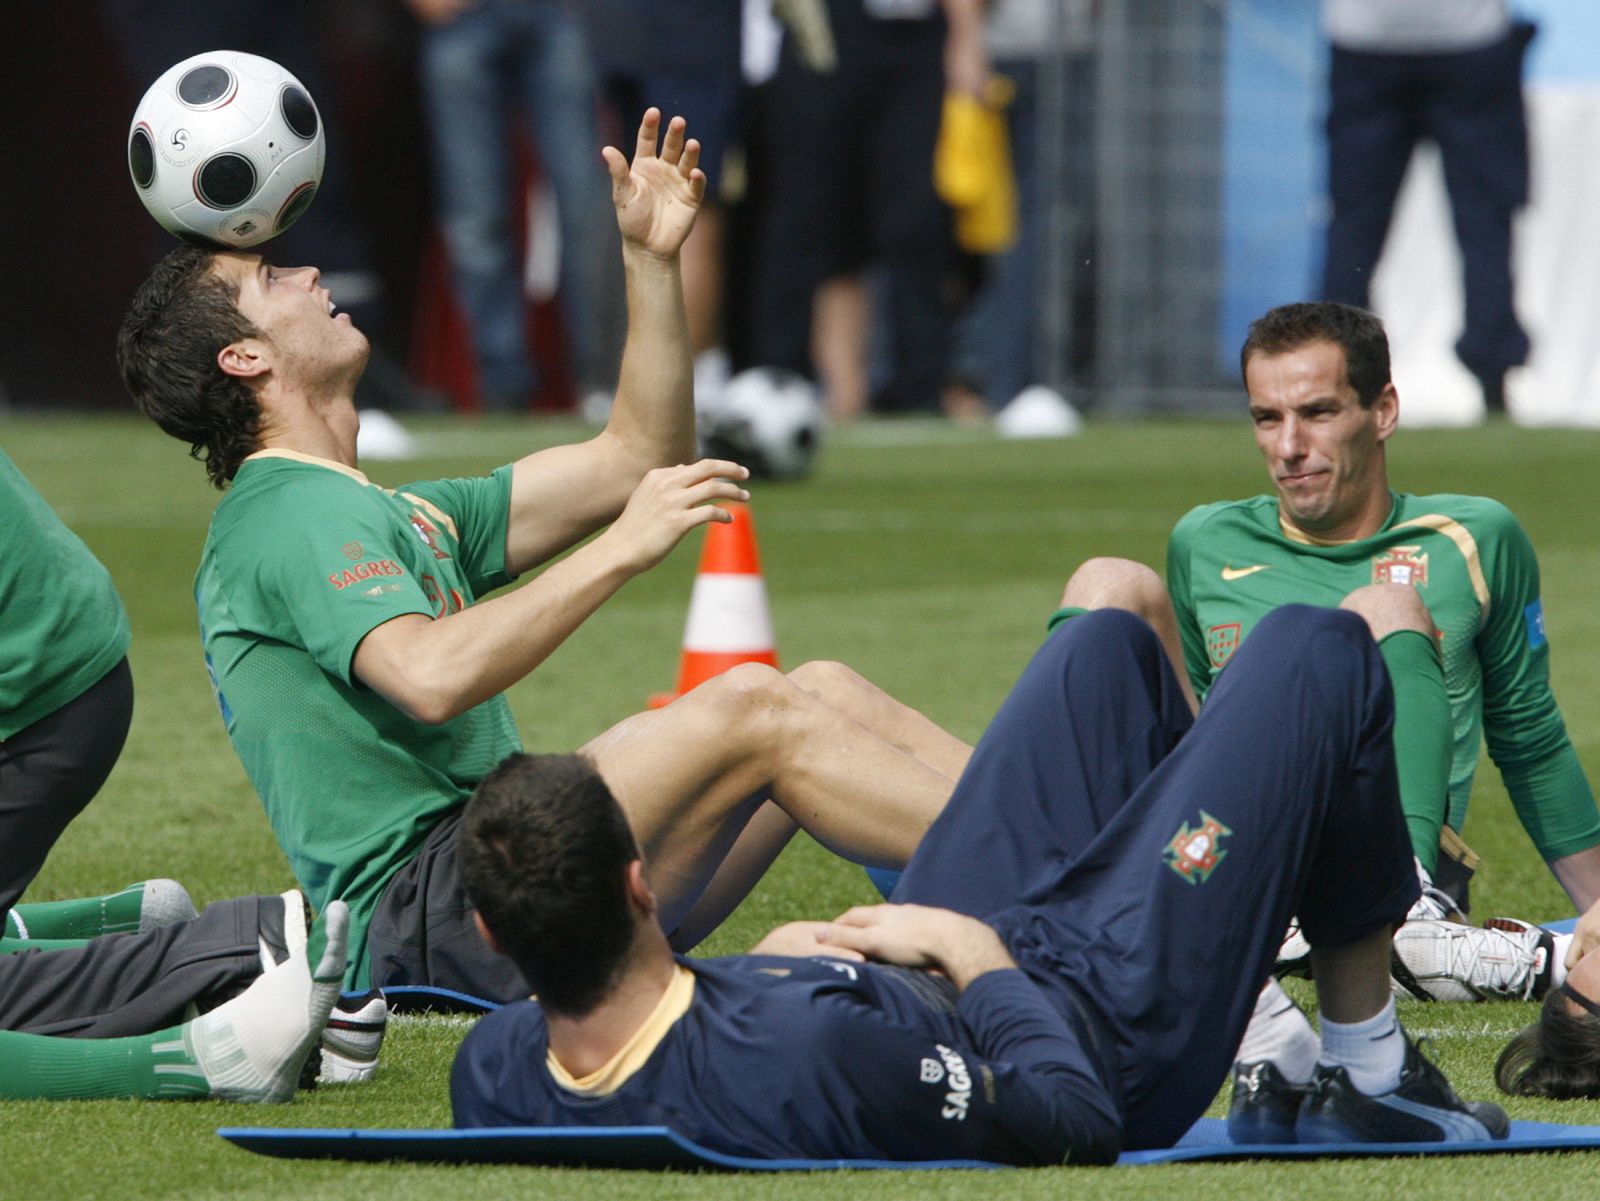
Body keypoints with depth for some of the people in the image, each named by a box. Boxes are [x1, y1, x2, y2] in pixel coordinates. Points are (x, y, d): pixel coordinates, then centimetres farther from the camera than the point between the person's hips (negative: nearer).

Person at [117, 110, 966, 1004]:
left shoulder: (399, 518, 26)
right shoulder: (292, 515, -7)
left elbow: (633, 458, 29)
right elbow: (430, 676, -25)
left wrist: (651, 260, 22)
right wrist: (621, 551, -24)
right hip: (422, 919, -10)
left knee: (824, 691, 1)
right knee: (750, 709, -20)